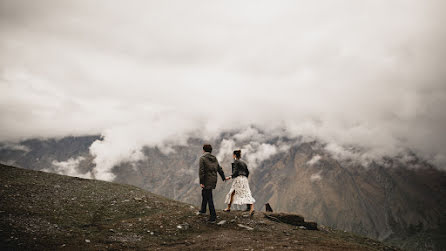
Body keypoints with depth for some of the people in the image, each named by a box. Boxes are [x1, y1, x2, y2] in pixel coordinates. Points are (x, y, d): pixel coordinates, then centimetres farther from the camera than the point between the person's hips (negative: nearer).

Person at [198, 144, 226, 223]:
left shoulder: (202, 158, -9)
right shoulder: (214, 158, 11)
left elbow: (201, 171, -17)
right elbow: (219, 169, 16)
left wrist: (201, 182, -17)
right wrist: (223, 178, 30)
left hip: (207, 181, -7)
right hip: (213, 180, 7)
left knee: (209, 198, -4)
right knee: (204, 193, 26)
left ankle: (213, 216, -5)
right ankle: (203, 210, 39)